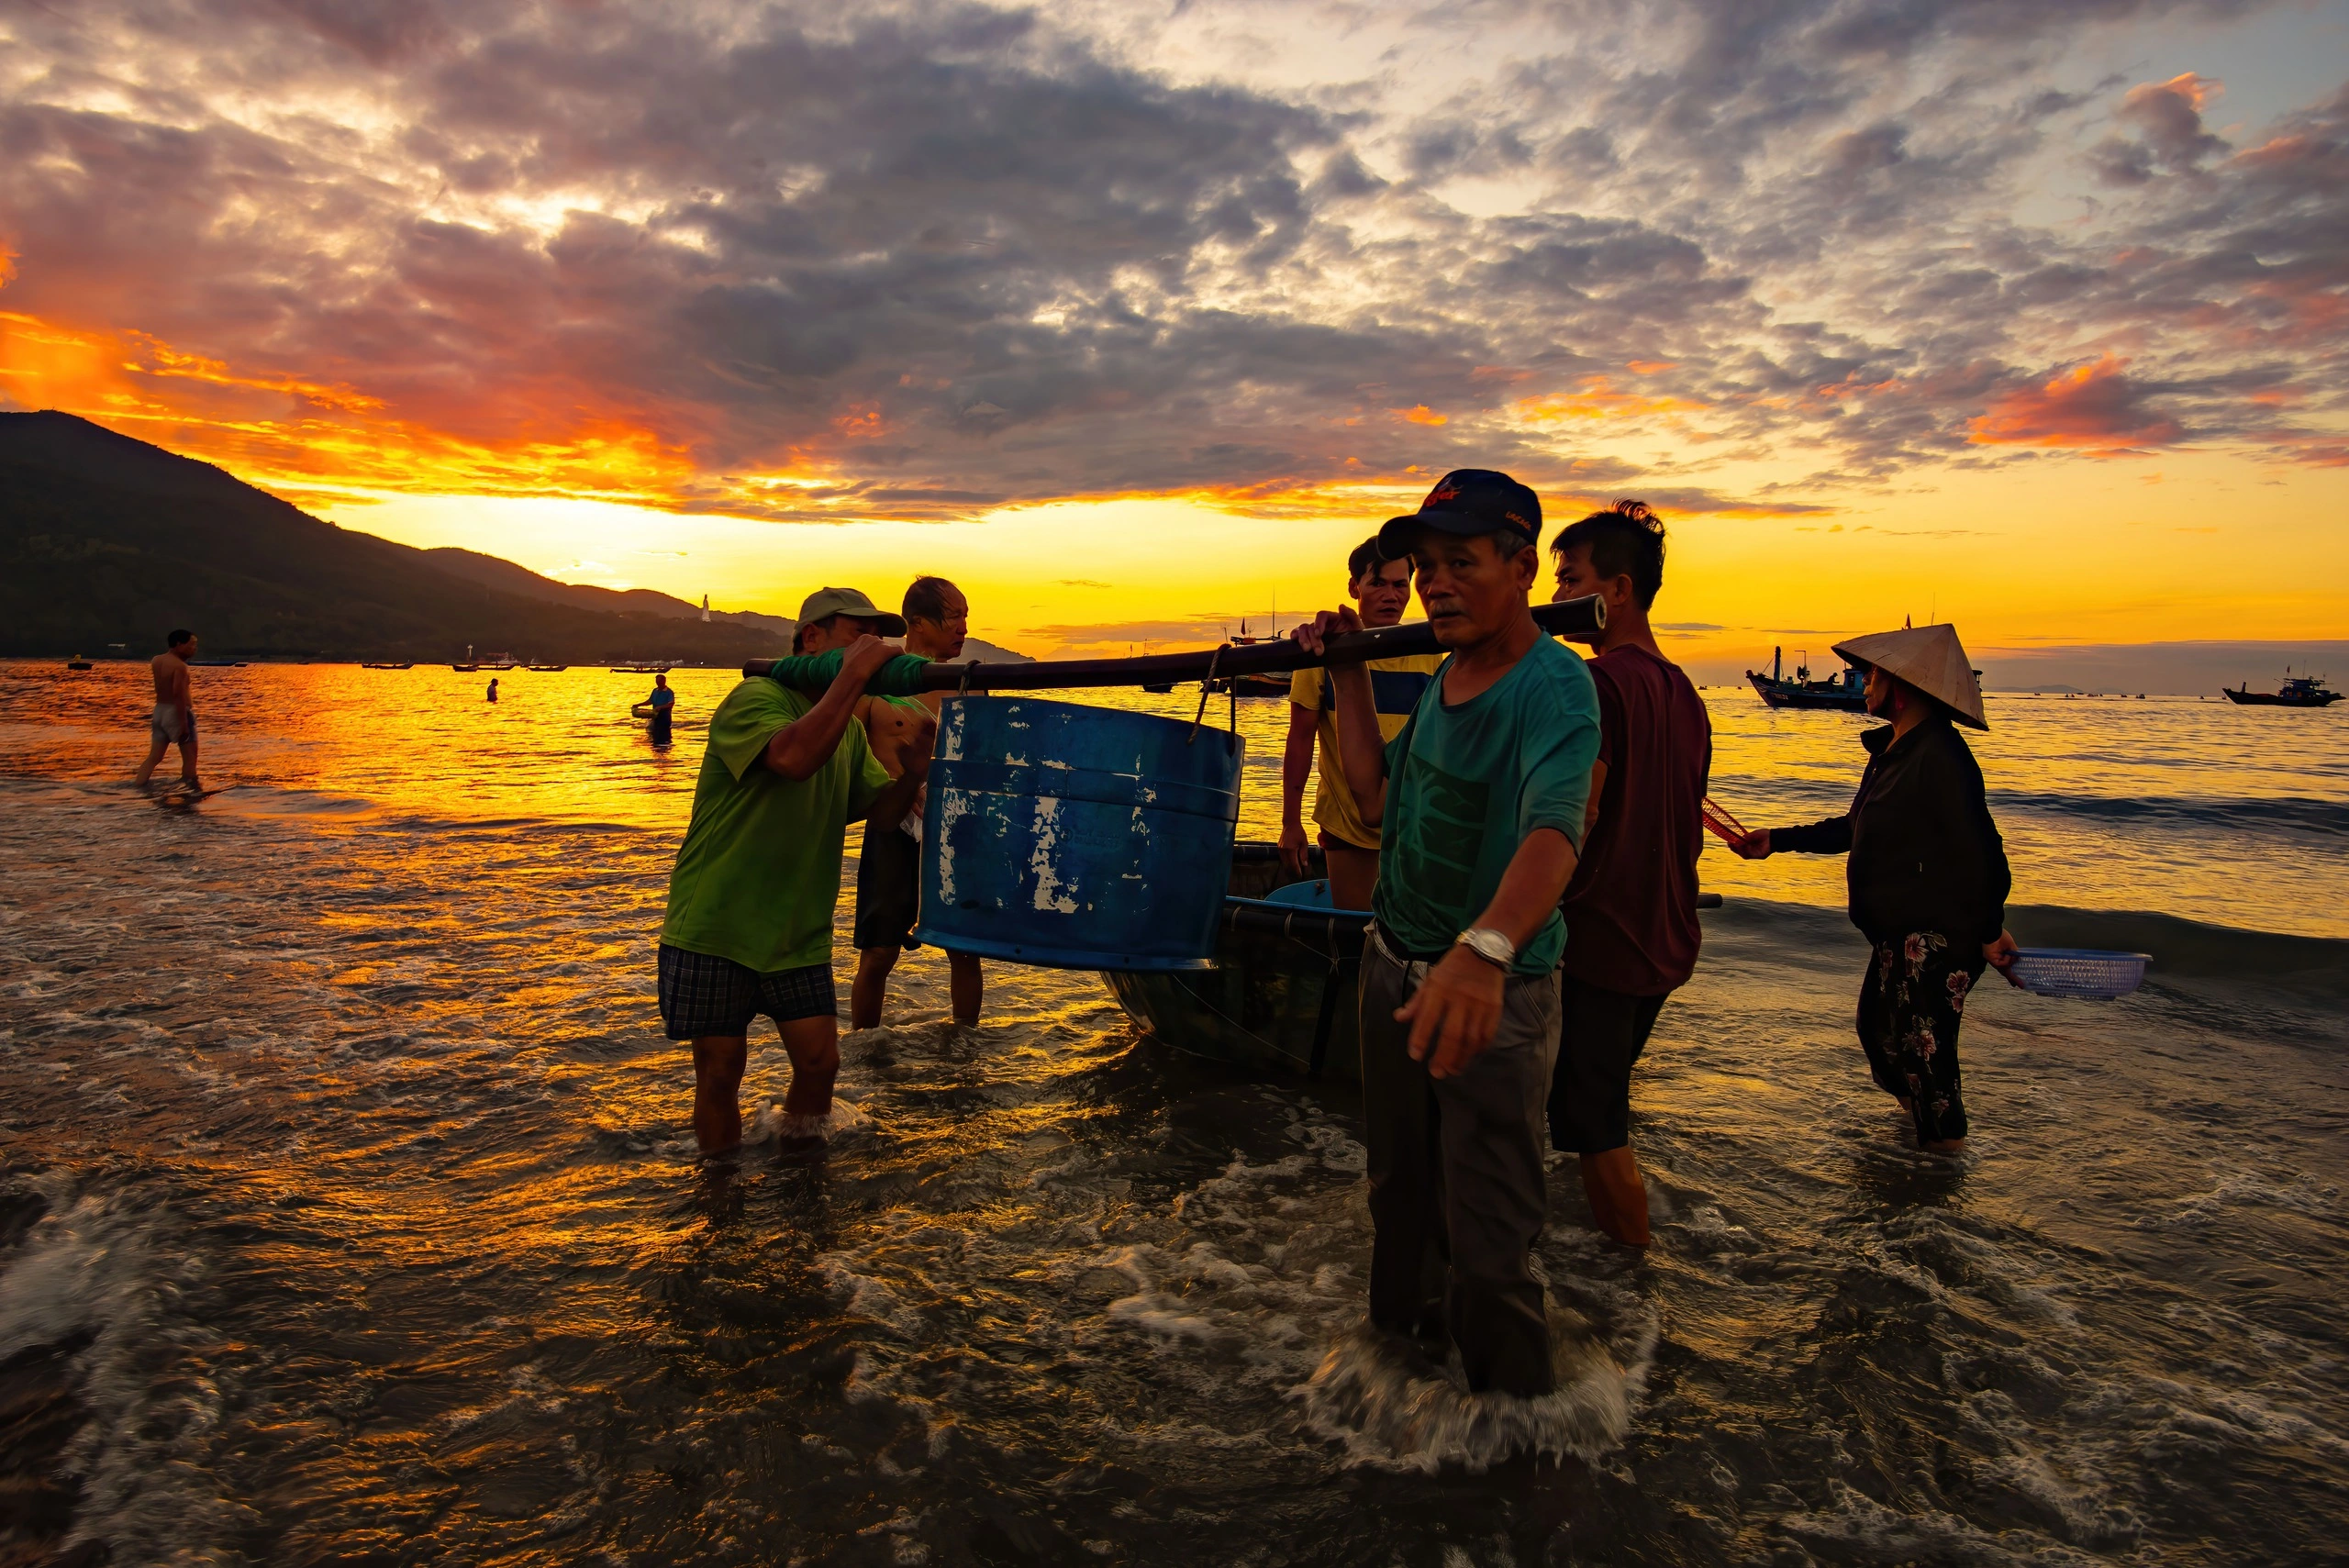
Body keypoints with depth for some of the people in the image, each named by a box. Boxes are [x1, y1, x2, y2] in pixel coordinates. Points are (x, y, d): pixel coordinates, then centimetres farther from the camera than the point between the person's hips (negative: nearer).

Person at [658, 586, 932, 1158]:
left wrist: (917, 772, -13)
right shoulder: (755, 698, -16)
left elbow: (879, 806, 6)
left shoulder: (849, 726, 11)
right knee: (721, 1071, 3)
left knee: (819, 1061, 1)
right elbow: (794, 757, -37)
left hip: (798, 935, 6)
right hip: (715, 929, -6)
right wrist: (854, 673, -33)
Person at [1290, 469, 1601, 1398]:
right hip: (1394, 968, 8)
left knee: (1488, 1239, 3)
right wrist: (1348, 680, 5)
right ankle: (1400, 1338, 48)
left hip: (1495, 992, -8)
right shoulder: (1443, 677, 5)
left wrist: (1485, 949, -58)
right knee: (1400, 1190, 25)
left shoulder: (1554, 686, -22)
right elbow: (1379, 801, 10)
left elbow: (1553, 829, -40)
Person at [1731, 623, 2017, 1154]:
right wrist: (1777, 840, 19)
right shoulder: (1892, 749, 11)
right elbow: (1855, 829, 22)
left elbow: (1978, 849, -23)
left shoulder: (1939, 756, -21)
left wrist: (1989, 930, -21)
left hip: (1936, 939, -11)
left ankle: (1945, 1151, 12)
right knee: (1878, 1030, 21)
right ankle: (1928, 1127, 38)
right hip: (1898, 935, 11)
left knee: (1921, 1047, -3)